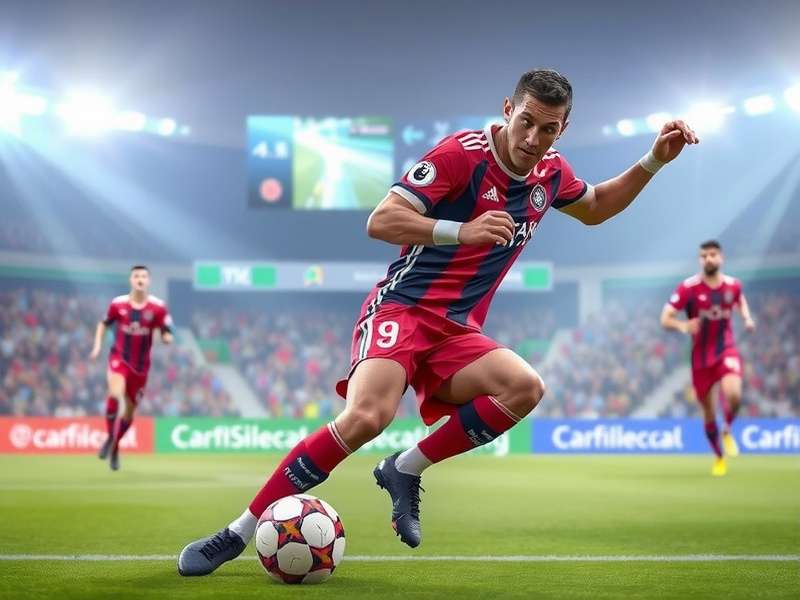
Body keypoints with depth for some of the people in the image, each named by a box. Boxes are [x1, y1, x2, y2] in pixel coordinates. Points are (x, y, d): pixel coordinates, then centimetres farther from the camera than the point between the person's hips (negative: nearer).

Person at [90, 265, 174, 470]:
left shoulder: (158, 307, -7)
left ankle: (115, 447, 35)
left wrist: (166, 336, -27)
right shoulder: (117, 304, -4)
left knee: (129, 411, 10)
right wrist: (97, 345, 2)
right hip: (119, 358, -1)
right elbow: (104, 324, 14)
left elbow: (168, 337, -4)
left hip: (141, 364, 1)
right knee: (115, 394, -30)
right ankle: (109, 437, -9)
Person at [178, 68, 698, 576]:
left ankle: (407, 469, -8)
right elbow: (380, 221, -16)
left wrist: (654, 161, 19)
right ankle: (237, 534, -22)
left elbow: (595, 208, 32)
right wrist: (461, 231, -29)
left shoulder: (551, 173, 9)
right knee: (367, 417, -31)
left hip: (457, 333, 6)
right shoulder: (462, 153, -12)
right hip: (402, 309, -6)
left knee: (526, 388, -25)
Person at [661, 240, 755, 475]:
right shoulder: (688, 287, -10)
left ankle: (727, 432, 6)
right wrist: (682, 325, -33)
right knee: (707, 409, 6)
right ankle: (719, 457, 30)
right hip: (700, 356, 0)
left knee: (733, 394, -27)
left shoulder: (733, 285, 0)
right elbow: (665, 319, -12)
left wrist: (747, 318, 4)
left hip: (726, 351, 0)